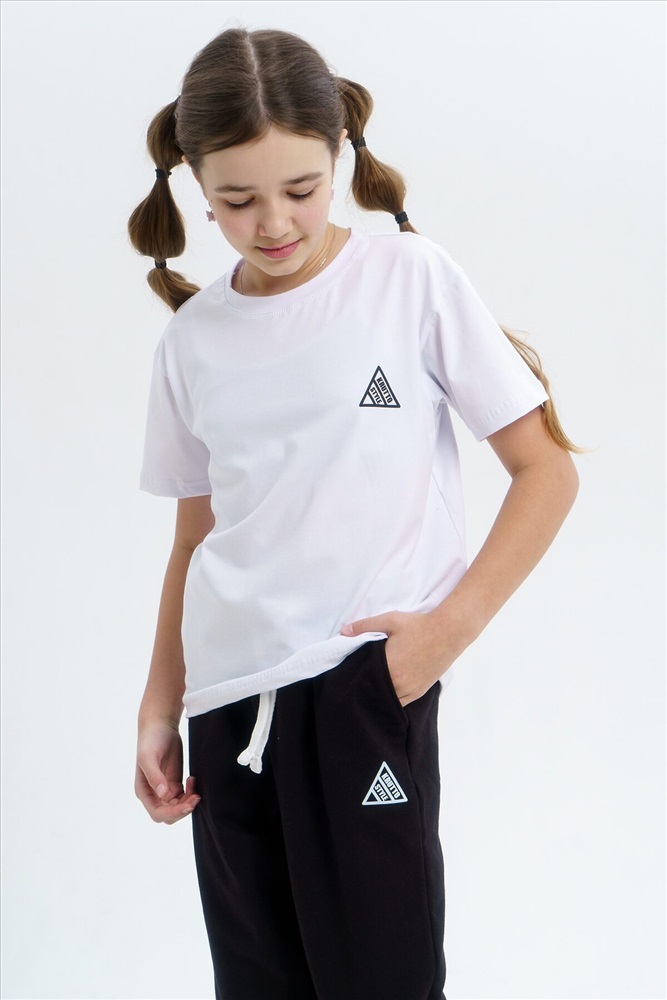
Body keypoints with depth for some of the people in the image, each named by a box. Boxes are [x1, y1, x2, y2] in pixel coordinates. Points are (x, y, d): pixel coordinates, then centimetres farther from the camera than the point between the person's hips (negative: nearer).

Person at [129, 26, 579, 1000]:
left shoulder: (413, 279, -1)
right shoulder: (193, 339, 9)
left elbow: (547, 469, 0)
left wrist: (451, 626, -11)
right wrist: (159, 708, 12)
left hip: (366, 682, -3)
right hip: (228, 702, 4)